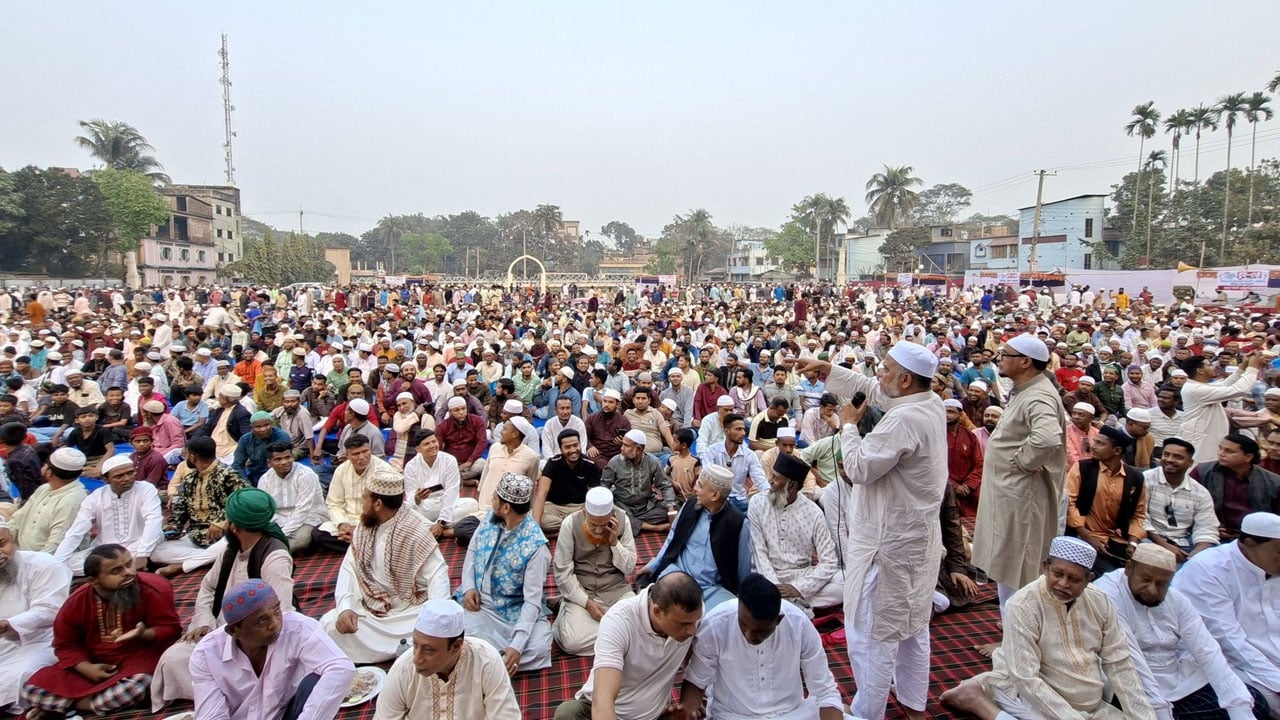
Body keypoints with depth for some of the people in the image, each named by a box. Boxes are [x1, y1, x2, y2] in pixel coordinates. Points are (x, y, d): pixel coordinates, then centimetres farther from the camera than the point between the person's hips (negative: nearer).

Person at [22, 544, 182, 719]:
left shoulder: (153, 589, -19)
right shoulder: (77, 602, -8)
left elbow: (170, 628, -12)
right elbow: (65, 643, 6)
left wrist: (144, 634, -34)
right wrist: (86, 668, -12)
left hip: (138, 657, -3)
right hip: (94, 662, 3)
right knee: (32, 691, -10)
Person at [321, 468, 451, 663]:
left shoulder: (417, 532, -15)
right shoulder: (363, 529, 5)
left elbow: (437, 574, -18)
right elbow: (349, 569, -1)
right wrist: (345, 607, -20)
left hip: (409, 612, -5)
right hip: (369, 609, 5)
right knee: (329, 625, -18)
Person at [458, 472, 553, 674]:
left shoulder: (535, 545, -22)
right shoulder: (490, 517, -5)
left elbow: (532, 600, -21)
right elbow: (471, 552, 11)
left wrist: (517, 646, -30)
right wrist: (468, 587, -7)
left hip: (516, 610, -3)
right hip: (479, 603, 3)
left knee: (538, 648, -27)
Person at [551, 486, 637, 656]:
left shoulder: (622, 520, -8)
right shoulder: (570, 523, -14)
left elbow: (629, 568, -3)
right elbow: (562, 573, -10)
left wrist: (615, 542, -19)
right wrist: (587, 603, -16)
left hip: (616, 589, 2)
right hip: (580, 591, -2)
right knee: (572, 642, -24)